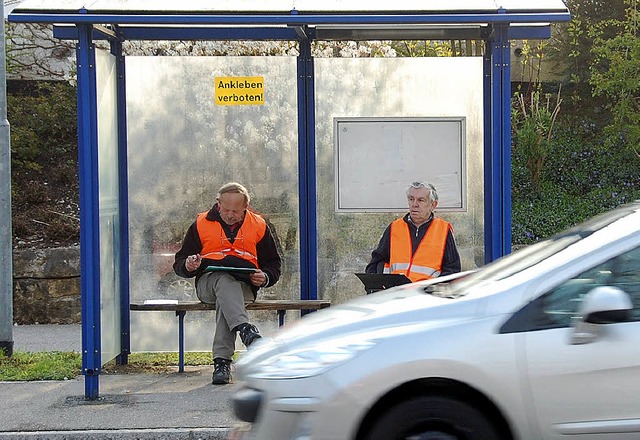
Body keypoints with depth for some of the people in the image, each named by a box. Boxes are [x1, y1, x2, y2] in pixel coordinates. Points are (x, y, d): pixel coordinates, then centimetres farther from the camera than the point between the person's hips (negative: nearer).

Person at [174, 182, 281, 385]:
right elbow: (179, 263, 14)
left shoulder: (259, 226, 13)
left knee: (225, 299, -37)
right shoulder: (202, 224, 10)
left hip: (244, 285, 0)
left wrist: (265, 277, -3)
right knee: (224, 281, -38)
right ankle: (246, 331, -62)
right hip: (208, 281, 0)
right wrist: (188, 266, -12)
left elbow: (273, 264, 20)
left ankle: (222, 361, -44)